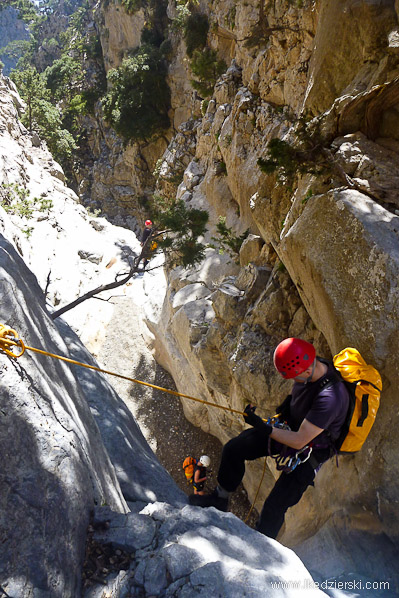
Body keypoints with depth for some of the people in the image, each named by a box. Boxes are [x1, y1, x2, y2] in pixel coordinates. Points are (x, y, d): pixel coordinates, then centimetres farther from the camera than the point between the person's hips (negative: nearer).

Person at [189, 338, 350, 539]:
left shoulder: (330, 397, -38)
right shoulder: (312, 365, -14)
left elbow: (300, 441, -32)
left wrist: (264, 428, -29)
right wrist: (288, 403, -2)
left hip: (310, 451, -7)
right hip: (290, 426, 8)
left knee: (274, 507, -6)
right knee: (233, 449, 2)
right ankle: (219, 499, 24)